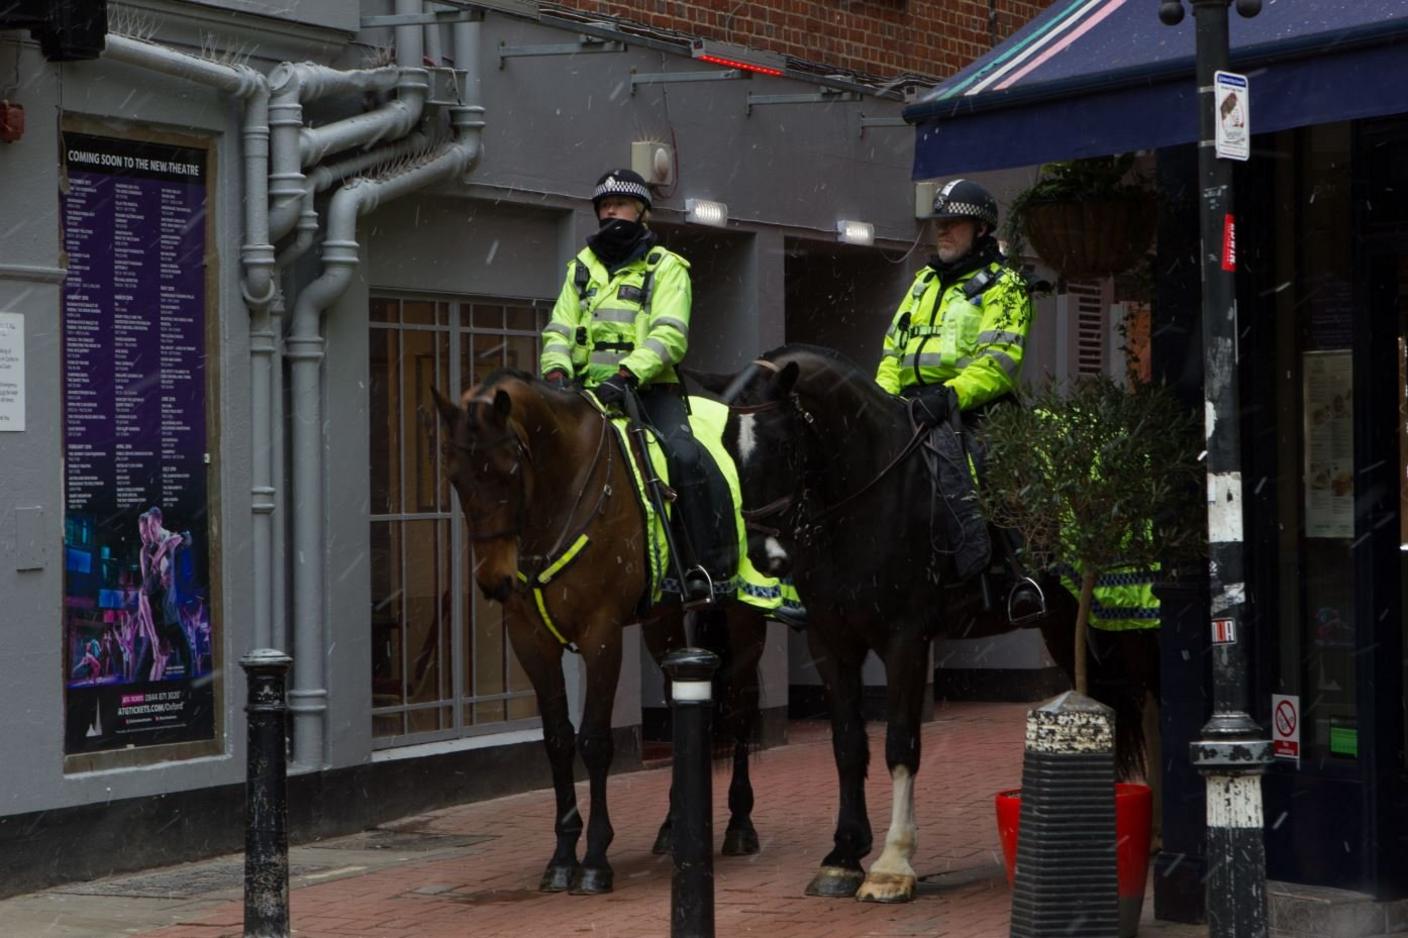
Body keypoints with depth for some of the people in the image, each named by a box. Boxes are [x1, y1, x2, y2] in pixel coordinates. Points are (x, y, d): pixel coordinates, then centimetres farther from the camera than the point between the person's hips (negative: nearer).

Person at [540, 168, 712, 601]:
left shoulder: (665, 267, 4)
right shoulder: (582, 267, 19)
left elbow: (669, 335, -11)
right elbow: (559, 329, 12)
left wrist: (625, 375, -26)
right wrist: (556, 372, -10)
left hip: (650, 390, -4)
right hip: (590, 392, 5)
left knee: (684, 456, -27)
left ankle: (696, 566, -20)